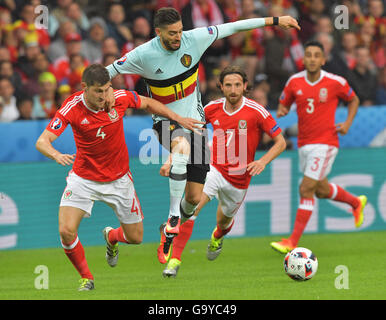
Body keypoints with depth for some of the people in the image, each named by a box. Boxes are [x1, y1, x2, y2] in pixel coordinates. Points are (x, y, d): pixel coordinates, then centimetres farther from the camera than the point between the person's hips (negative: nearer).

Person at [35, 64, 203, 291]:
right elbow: (42, 141, -26)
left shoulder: (119, 98, -16)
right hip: (84, 177, -2)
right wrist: (57, 155, -47)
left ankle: (112, 237, 45)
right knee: (66, 231, -20)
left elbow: (148, 103, 6)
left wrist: (177, 118, 3)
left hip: (118, 179, 2)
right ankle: (86, 278, 6)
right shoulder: (71, 108, -22)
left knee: (135, 237, 7)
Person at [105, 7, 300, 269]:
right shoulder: (143, 55, -15)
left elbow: (232, 27, -4)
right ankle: (173, 216, -32)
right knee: (182, 145, -41)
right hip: (166, 121, -3)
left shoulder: (194, 39, -10)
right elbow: (109, 71, -4)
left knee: (194, 198, -3)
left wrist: (275, 20, -1)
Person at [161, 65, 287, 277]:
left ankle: (217, 236, 60)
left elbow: (280, 142, -7)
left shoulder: (256, 112, -13)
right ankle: (175, 260, -22)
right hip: (214, 170, 0)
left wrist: (263, 161, -23)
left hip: (239, 179, 0)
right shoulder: (213, 108, -4)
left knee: (224, 221, 20)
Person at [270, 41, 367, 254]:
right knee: (321, 190, 18)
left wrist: (347, 123, -4)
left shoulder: (335, 83, -8)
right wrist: (281, 110, -11)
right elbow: (284, 103, 13)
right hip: (304, 143, 5)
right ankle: (356, 202, 48)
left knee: (306, 189, -13)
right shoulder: (294, 82, 0)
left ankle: (293, 242, -11)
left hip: (325, 142, -5)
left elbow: (353, 100, 9)